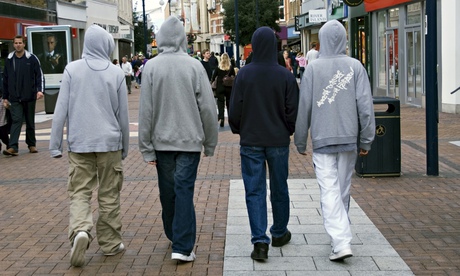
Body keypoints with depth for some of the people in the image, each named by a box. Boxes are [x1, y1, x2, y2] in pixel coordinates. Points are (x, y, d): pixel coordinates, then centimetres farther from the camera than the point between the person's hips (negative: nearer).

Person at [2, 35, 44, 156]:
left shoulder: (32, 58, -1)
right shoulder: (9, 60, 6)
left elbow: (39, 75, -1)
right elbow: (5, 80, 11)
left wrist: (40, 90, -16)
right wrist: (5, 97, 10)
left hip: (29, 97, -1)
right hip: (14, 98, 1)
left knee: (30, 122, 10)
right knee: (16, 121, -9)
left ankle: (32, 144, 22)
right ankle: (13, 147, -15)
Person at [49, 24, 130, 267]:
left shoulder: (72, 69, -3)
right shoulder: (116, 72, -1)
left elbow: (61, 109, -4)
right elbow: (123, 114, 4)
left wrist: (55, 144, 2)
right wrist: (125, 147, 16)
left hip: (79, 144, 0)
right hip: (109, 143, 0)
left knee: (79, 193, 5)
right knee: (109, 195, 10)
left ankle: (80, 230, -19)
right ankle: (110, 243, 17)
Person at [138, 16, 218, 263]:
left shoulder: (151, 67, -5)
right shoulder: (194, 66, -6)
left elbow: (146, 110, -5)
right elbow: (208, 108, -4)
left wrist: (146, 148, 1)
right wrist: (210, 142, 7)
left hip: (162, 141, 1)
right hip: (189, 140, -1)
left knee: (168, 191, 15)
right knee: (184, 191, -1)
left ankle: (174, 236, 32)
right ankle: (182, 247, -6)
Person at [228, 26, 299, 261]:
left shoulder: (244, 74, -8)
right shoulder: (285, 75, -8)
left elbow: (235, 109, -4)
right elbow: (293, 110, -4)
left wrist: (239, 130, 14)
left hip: (251, 142, -1)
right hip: (278, 141, 1)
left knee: (254, 191, 2)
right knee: (279, 189, 16)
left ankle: (260, 240, -7)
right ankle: (279, 233, 31)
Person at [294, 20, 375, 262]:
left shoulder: (313, 68, -3)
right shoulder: (355, 66, -1)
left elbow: (304, 108, -1)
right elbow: (365, 106, -3)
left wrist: (300, 141, 8)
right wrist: (366, 140, 5)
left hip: (322, 139, -2)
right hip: (349, 137, 2)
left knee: (330, 191, -4)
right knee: (343, 189, 16)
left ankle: (341, 242, -15)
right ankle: (341, 233, 29)